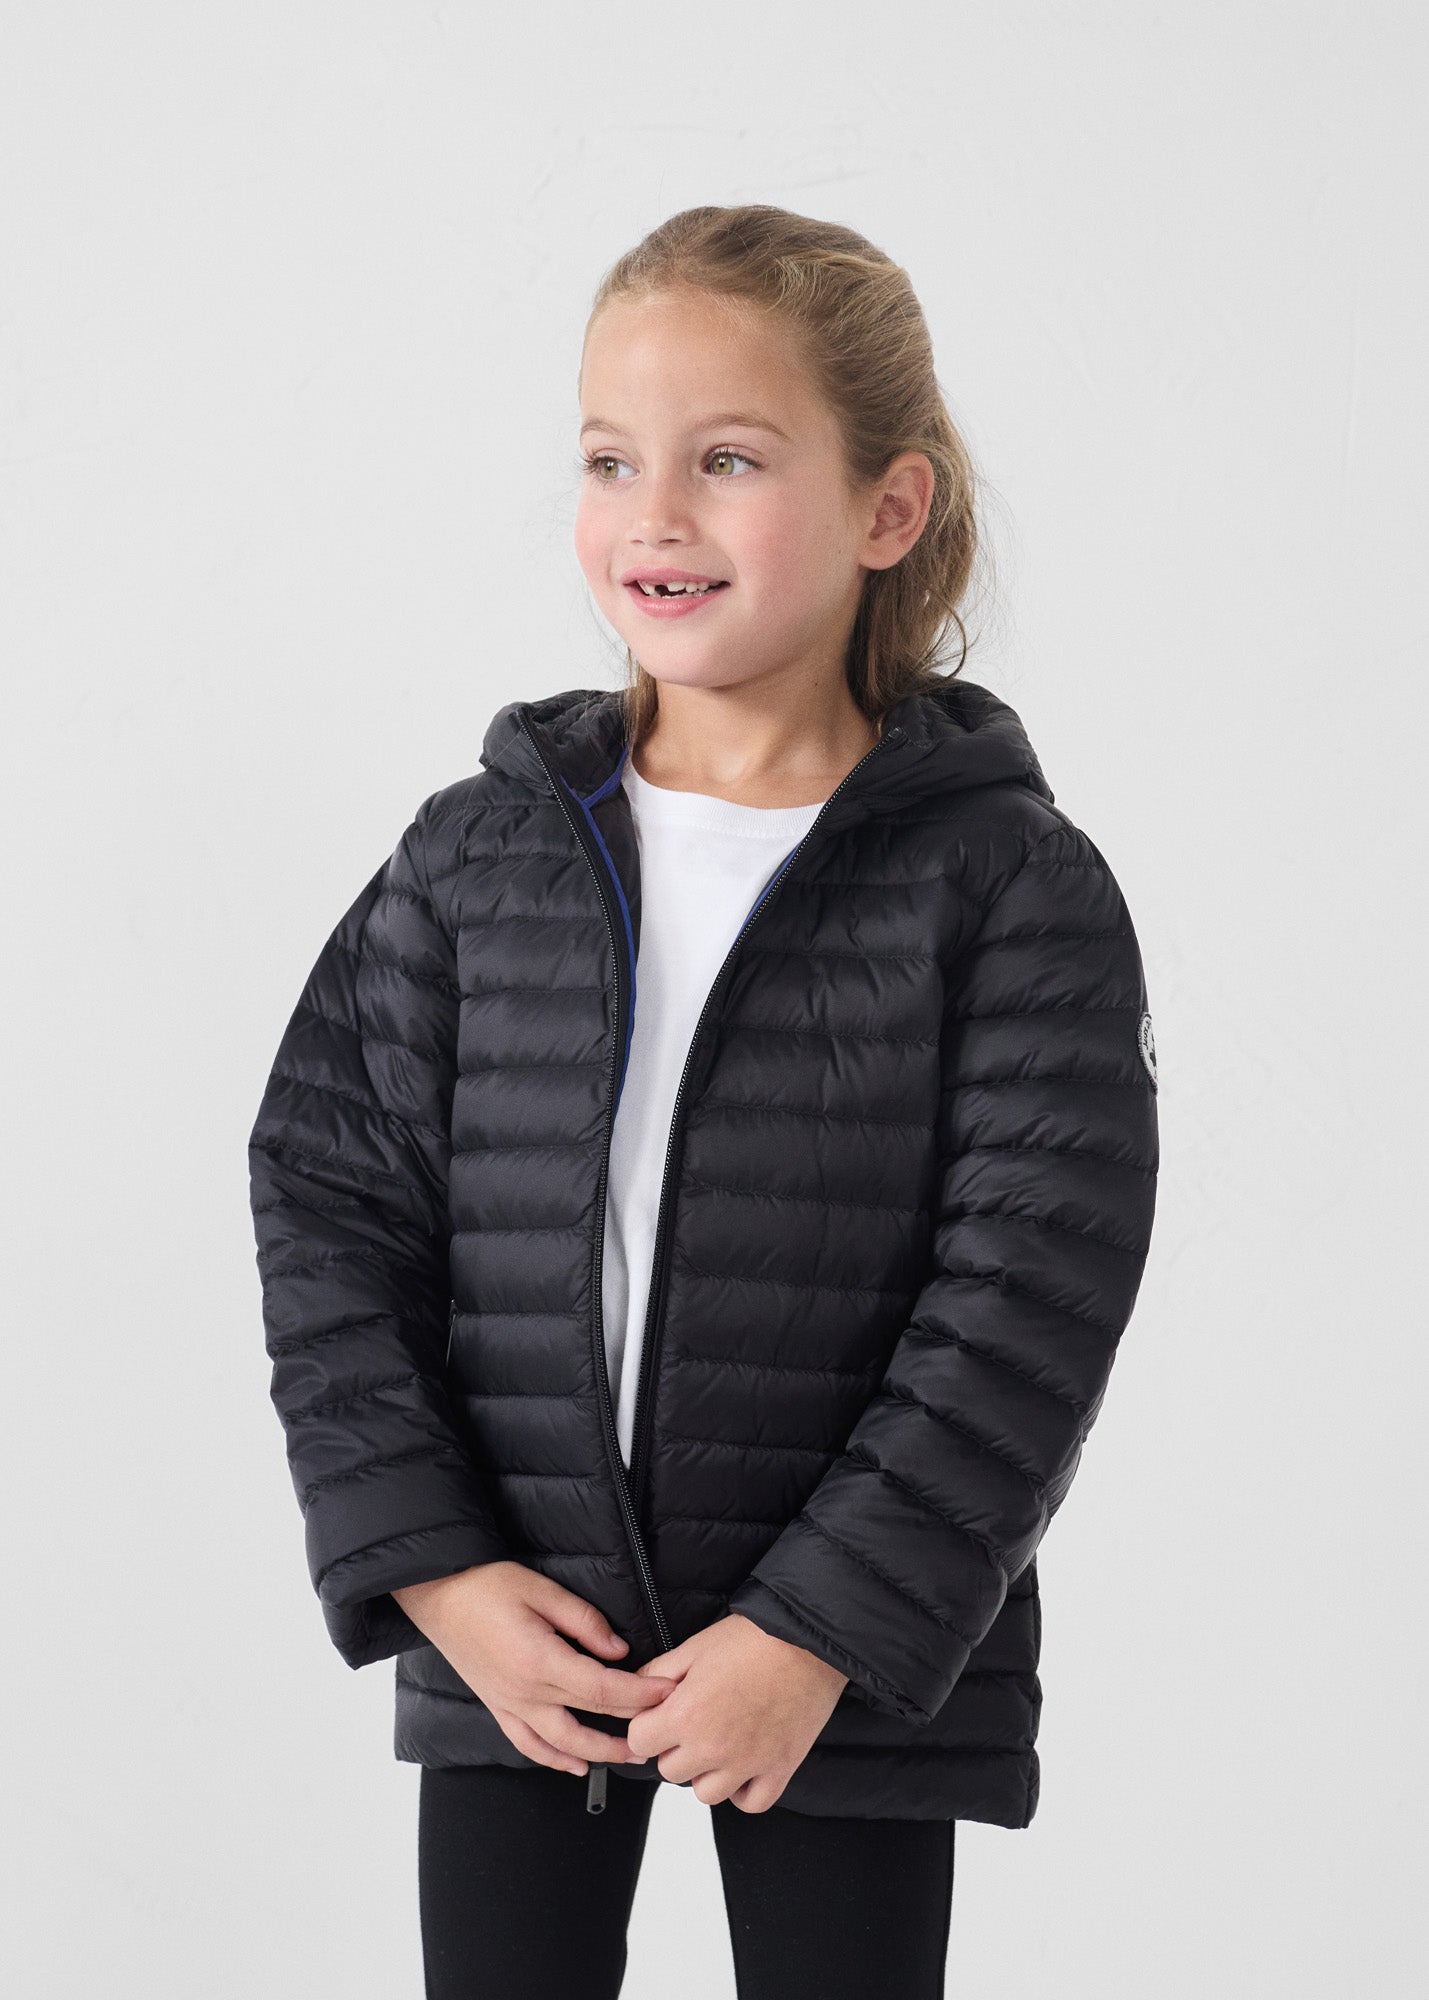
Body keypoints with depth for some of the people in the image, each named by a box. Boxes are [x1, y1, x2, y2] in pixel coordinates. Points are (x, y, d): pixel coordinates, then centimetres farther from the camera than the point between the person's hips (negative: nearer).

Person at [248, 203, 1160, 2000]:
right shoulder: (477, 855, 2)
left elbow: (1031, 1296, -11)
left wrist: (821, 1632, -16)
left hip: (850, 1668, -2)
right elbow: (330, 1207, 2)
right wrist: (432, 1568, -9)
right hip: (508, 1645, 2)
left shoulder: (1014, 887, -7)